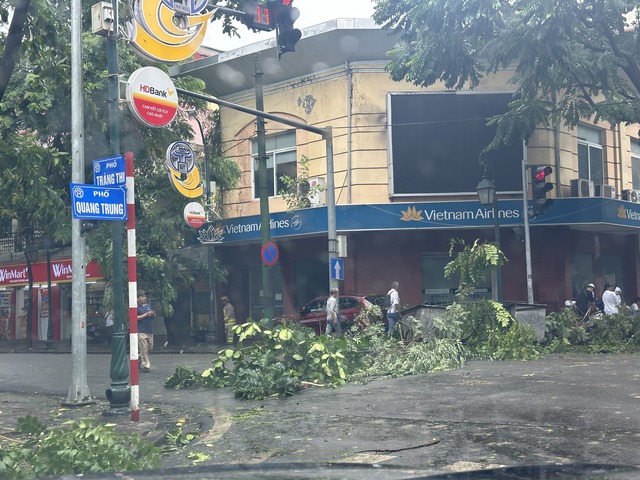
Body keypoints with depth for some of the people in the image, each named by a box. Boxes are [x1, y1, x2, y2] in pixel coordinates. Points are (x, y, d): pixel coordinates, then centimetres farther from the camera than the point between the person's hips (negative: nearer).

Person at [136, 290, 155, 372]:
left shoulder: (148, 306, 17)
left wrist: (153, 314, -1)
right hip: (141, 331, -7)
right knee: (144, 349, -7)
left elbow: (154, 316, 22)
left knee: (150, 348, 11)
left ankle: (140, 362, 28)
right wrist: (146, 314, -15)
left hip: (150, 331, 7)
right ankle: (145, 366, -2)